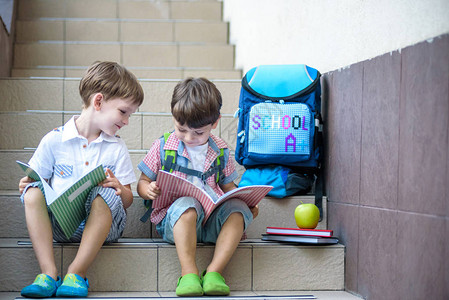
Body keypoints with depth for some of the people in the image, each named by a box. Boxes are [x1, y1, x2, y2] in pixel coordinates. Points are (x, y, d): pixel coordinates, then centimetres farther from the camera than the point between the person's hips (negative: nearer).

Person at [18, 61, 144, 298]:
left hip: (102, 225, 0)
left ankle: (76, 273, -30)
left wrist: (119, 189, -16)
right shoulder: (53, 141, 3)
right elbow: (37, 180, 10)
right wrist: (27, 186, -14)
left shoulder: (116, 149, 7)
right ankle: (48, 272, -31)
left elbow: (127, 201, 7)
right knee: (33, 192, -25)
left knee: (106, 195, -31)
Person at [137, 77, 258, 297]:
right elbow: (142, 183, 10)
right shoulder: (163, 147, 5)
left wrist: (247, 204, -1)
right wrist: (149, 191, -14)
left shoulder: (220, 151, 12)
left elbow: (228, 188, 20)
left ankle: (214, 271, -31)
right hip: (175, 220, -3)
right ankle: (189, 273, -40)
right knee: (186, 203, -37)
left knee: (237, 207, -27)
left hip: (212, 221, 3)